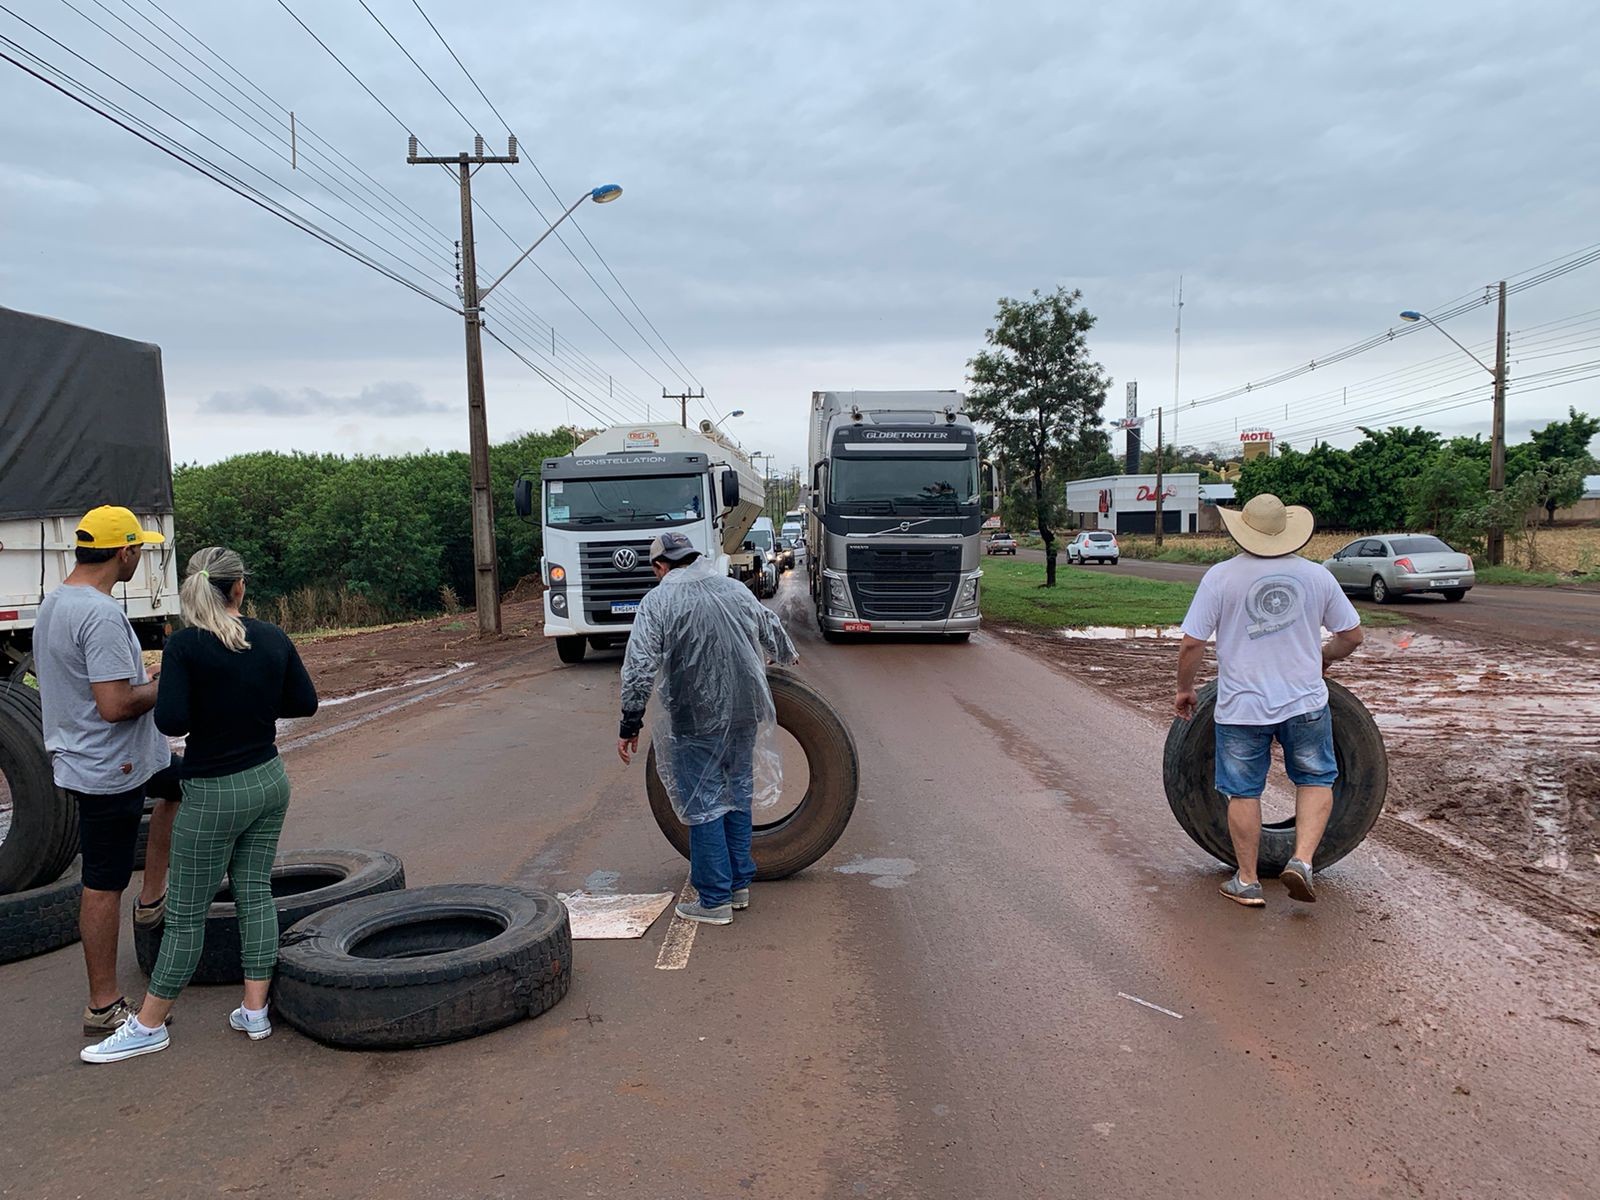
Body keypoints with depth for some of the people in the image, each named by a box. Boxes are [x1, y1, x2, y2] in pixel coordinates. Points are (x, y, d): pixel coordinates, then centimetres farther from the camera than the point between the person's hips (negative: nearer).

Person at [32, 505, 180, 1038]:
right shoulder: (101, 614, -25)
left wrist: (141, 677, 16)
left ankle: (152, 897, 32)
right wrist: (163, 688, -12)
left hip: (75, 756, 10)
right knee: (103, 886, 0)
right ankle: (104, 1006, 11)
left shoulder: (53, 604, 8)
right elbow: (116, 705, -30)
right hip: (109, 770, -10)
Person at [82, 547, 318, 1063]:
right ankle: (254, 1011, 18)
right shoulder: (273, 638, -1)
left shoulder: (185, 645, -15)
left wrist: (207, 708, -2)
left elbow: (171, 721, -21)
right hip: (269, 782, 5)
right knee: (255, 891, 13)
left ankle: (149, 1025, 18)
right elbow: (305, 702, 5)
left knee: (186, 910, 5)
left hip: (215, 792, -5)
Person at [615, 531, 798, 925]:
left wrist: (630, 724, -6)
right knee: (738, 794, 17)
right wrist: (788, 656, 45)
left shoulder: (658, 601, -6)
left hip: (696, 720, -5)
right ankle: (739, 885, 27)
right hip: (745, 712, 5)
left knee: (704, 803, 3)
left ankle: (715, 899, 9)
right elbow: (772, 629, 25)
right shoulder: (735, 589, 10)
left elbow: (640, 668, -12)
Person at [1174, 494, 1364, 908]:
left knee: (1244, 792, 10)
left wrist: (1184, 689, 5)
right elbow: (1352, 635, 10)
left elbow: (1192, 643, -10)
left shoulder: (1221, 577, -9)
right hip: (1305, 702, 2)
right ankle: (1302, 860, 5)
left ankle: (1247, 881, 19)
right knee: (1316, 780, 19)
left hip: (1241, 706, -1)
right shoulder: (1317, 575, 0)